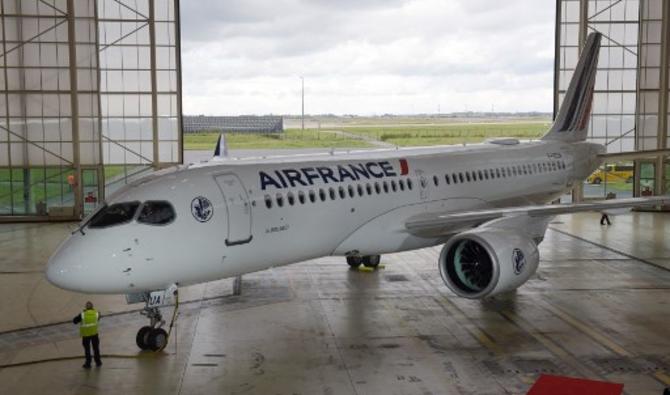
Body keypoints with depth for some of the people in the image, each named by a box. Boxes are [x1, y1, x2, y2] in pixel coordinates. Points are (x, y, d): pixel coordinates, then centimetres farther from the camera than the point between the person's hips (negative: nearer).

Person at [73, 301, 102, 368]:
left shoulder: (82, 314, -17)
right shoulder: (96, 313, -7)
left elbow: (74, 321, -8)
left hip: (85, 334, -2)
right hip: (94, 333, 2)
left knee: (87, 349, 12)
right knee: (96, 348, 18)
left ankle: (88, 364, 20)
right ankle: (98, 362, 27)